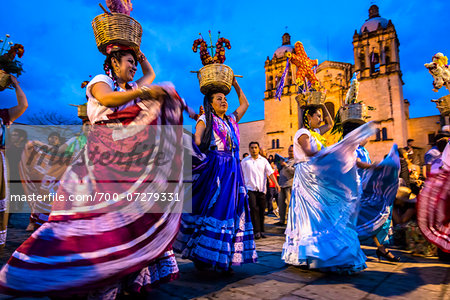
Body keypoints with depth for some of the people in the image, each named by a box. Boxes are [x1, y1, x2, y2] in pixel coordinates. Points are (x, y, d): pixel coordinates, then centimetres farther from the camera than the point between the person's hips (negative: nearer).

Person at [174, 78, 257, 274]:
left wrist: (235, 84, 32)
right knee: (210, 209, -7)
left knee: (230, 211, 1)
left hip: (232, 171, 5)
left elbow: (245, 103, 33)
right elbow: (196, 142, -5)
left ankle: (224, 259, 8)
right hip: (213, 169, -5)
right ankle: (201, 256, 5)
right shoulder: (205, 120, 6)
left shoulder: (231, 120, 21)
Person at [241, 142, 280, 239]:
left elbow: (270, 172, 3)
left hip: (261, 189, 2)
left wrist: (276, 183, -8)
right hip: (250, 188, -2)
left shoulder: (263, 160, 9)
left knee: (262, 210, 6)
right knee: (254, 208, -13)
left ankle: (261, 230, 19)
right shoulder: (245, 161, 5)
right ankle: (257, 231, -8)